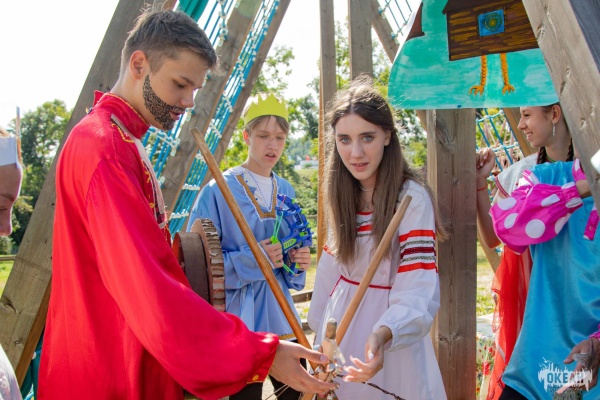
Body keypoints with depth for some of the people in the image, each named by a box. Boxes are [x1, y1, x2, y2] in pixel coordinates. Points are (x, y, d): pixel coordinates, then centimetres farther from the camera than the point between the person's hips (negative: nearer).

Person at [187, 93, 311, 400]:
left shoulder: (285, 191, 8)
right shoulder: (219, 190, -9)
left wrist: (297, 261, -3)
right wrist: (251, 260, -21)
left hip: (281, 314, 5)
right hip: (239, 317, -5)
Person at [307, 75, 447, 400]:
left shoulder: (412, 197, -21)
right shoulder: (343, 195, 0)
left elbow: (418, 292, -27)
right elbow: (331, 267, 7)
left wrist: (382, 334, -44)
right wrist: (320, 325, 11)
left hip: (390, 341, -6)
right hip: (342, 331, 6)